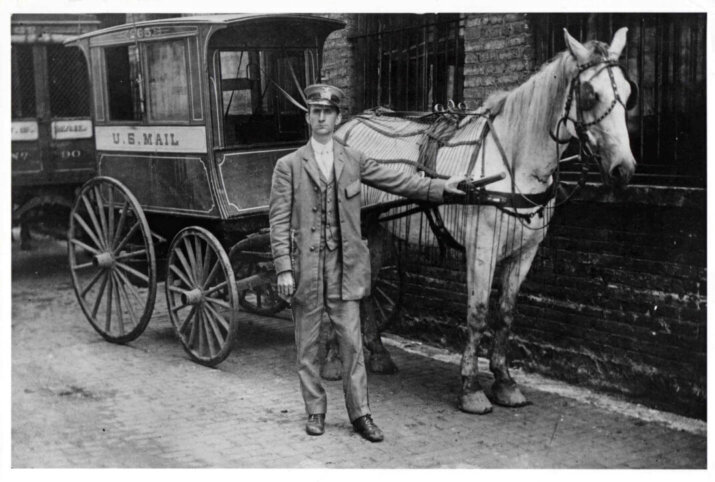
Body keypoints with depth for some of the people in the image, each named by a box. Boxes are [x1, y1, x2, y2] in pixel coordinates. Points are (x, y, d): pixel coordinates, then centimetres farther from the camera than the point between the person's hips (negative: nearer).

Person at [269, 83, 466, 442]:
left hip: (345, 265, 2)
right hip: (305, 267, -1)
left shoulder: (354, 161, 8)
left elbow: (396, 181, 14)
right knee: (307, 345, 7)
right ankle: (315, 411, 21)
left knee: (352, 342, 3)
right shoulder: (288, 166, 0)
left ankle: (360, 414, 11)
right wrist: (283, 269, -11)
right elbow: (279, 221, -4)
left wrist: (441, 187, 9)